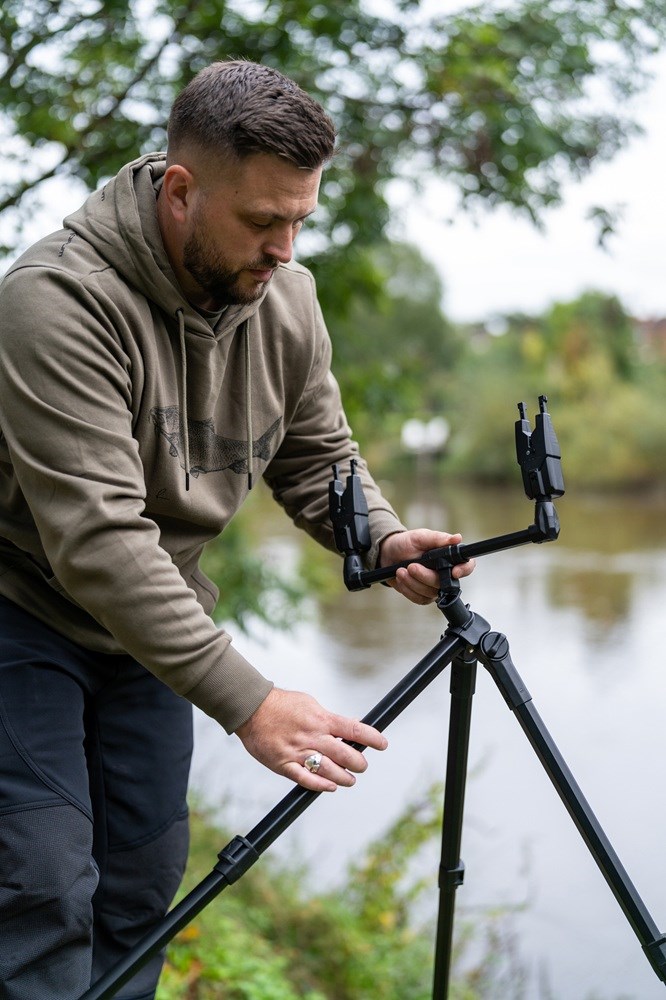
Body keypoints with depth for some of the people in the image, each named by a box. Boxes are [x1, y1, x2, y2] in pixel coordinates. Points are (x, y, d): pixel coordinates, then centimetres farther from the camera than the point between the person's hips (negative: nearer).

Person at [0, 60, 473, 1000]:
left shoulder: (286, 299, -7)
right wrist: (247, 701, -39)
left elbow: (319, 457, 6)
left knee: (144, 881, 10)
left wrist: (384, 539, -17)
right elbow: (96, 538, -36)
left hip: (152, 619, 7)